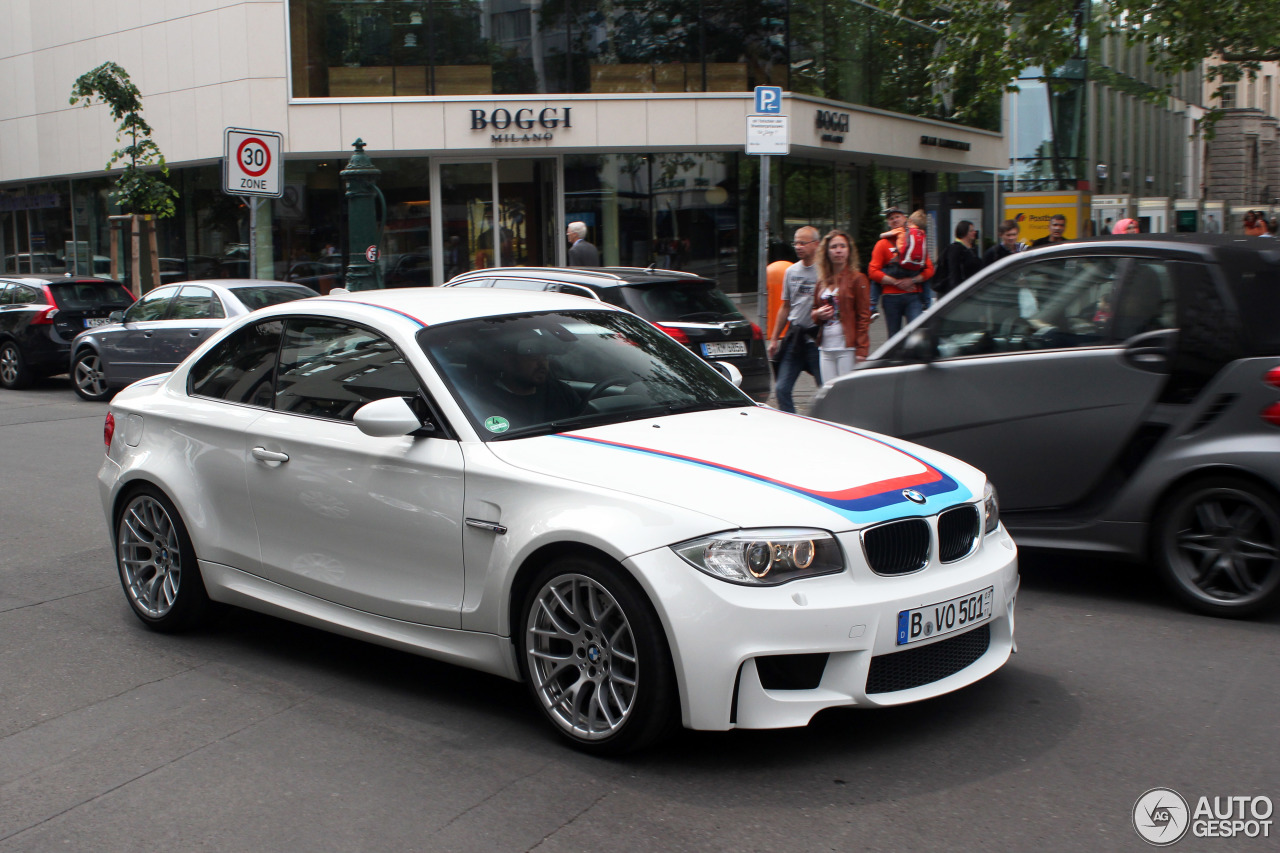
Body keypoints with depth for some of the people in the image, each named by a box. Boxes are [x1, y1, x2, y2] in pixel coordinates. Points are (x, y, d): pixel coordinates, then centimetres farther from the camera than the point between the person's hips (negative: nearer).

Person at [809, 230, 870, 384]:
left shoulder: (857, 279, -2)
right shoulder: (822, 282, 15)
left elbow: (864, 317, -6)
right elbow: (814, 311, 25)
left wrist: (861, 351, -13)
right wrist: (818, 314, 0)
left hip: (847, 348, -6)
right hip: (825, 348, 6)